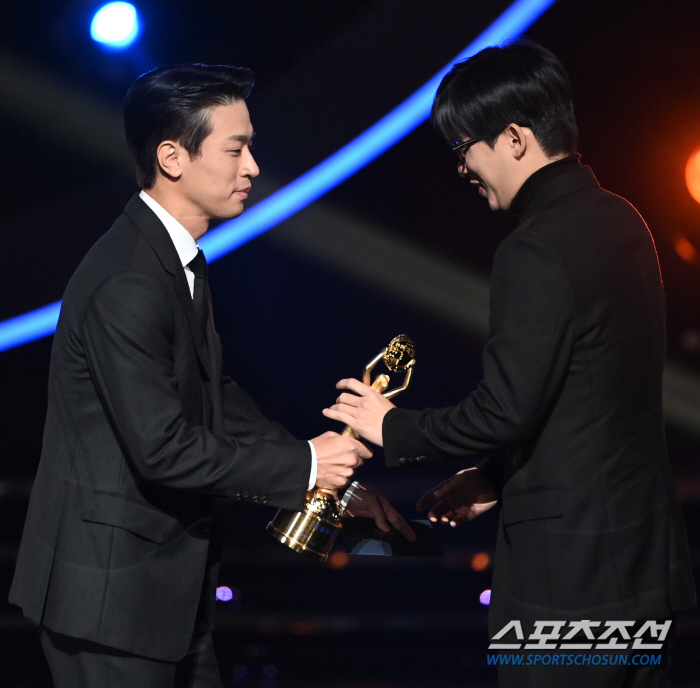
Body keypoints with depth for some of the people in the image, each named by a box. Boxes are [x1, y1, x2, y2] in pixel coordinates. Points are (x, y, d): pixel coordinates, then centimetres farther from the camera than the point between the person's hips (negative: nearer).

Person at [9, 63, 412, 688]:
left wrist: (331, 473, 6)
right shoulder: (126, 284, -23)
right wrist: (304, 466, -16)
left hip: (171, 579, 10)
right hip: (112, 584, -10)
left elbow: (216, 396, 15)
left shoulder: (179, 260, 10)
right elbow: (164, 450, -25)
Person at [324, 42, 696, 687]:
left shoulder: (537, 251, -18)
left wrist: (392, 428, -4)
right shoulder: (619, 220, 11)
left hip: (570, 558, -9)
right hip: (644, 544, 9)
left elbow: (506, 408, -19)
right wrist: (494, 479, 17)